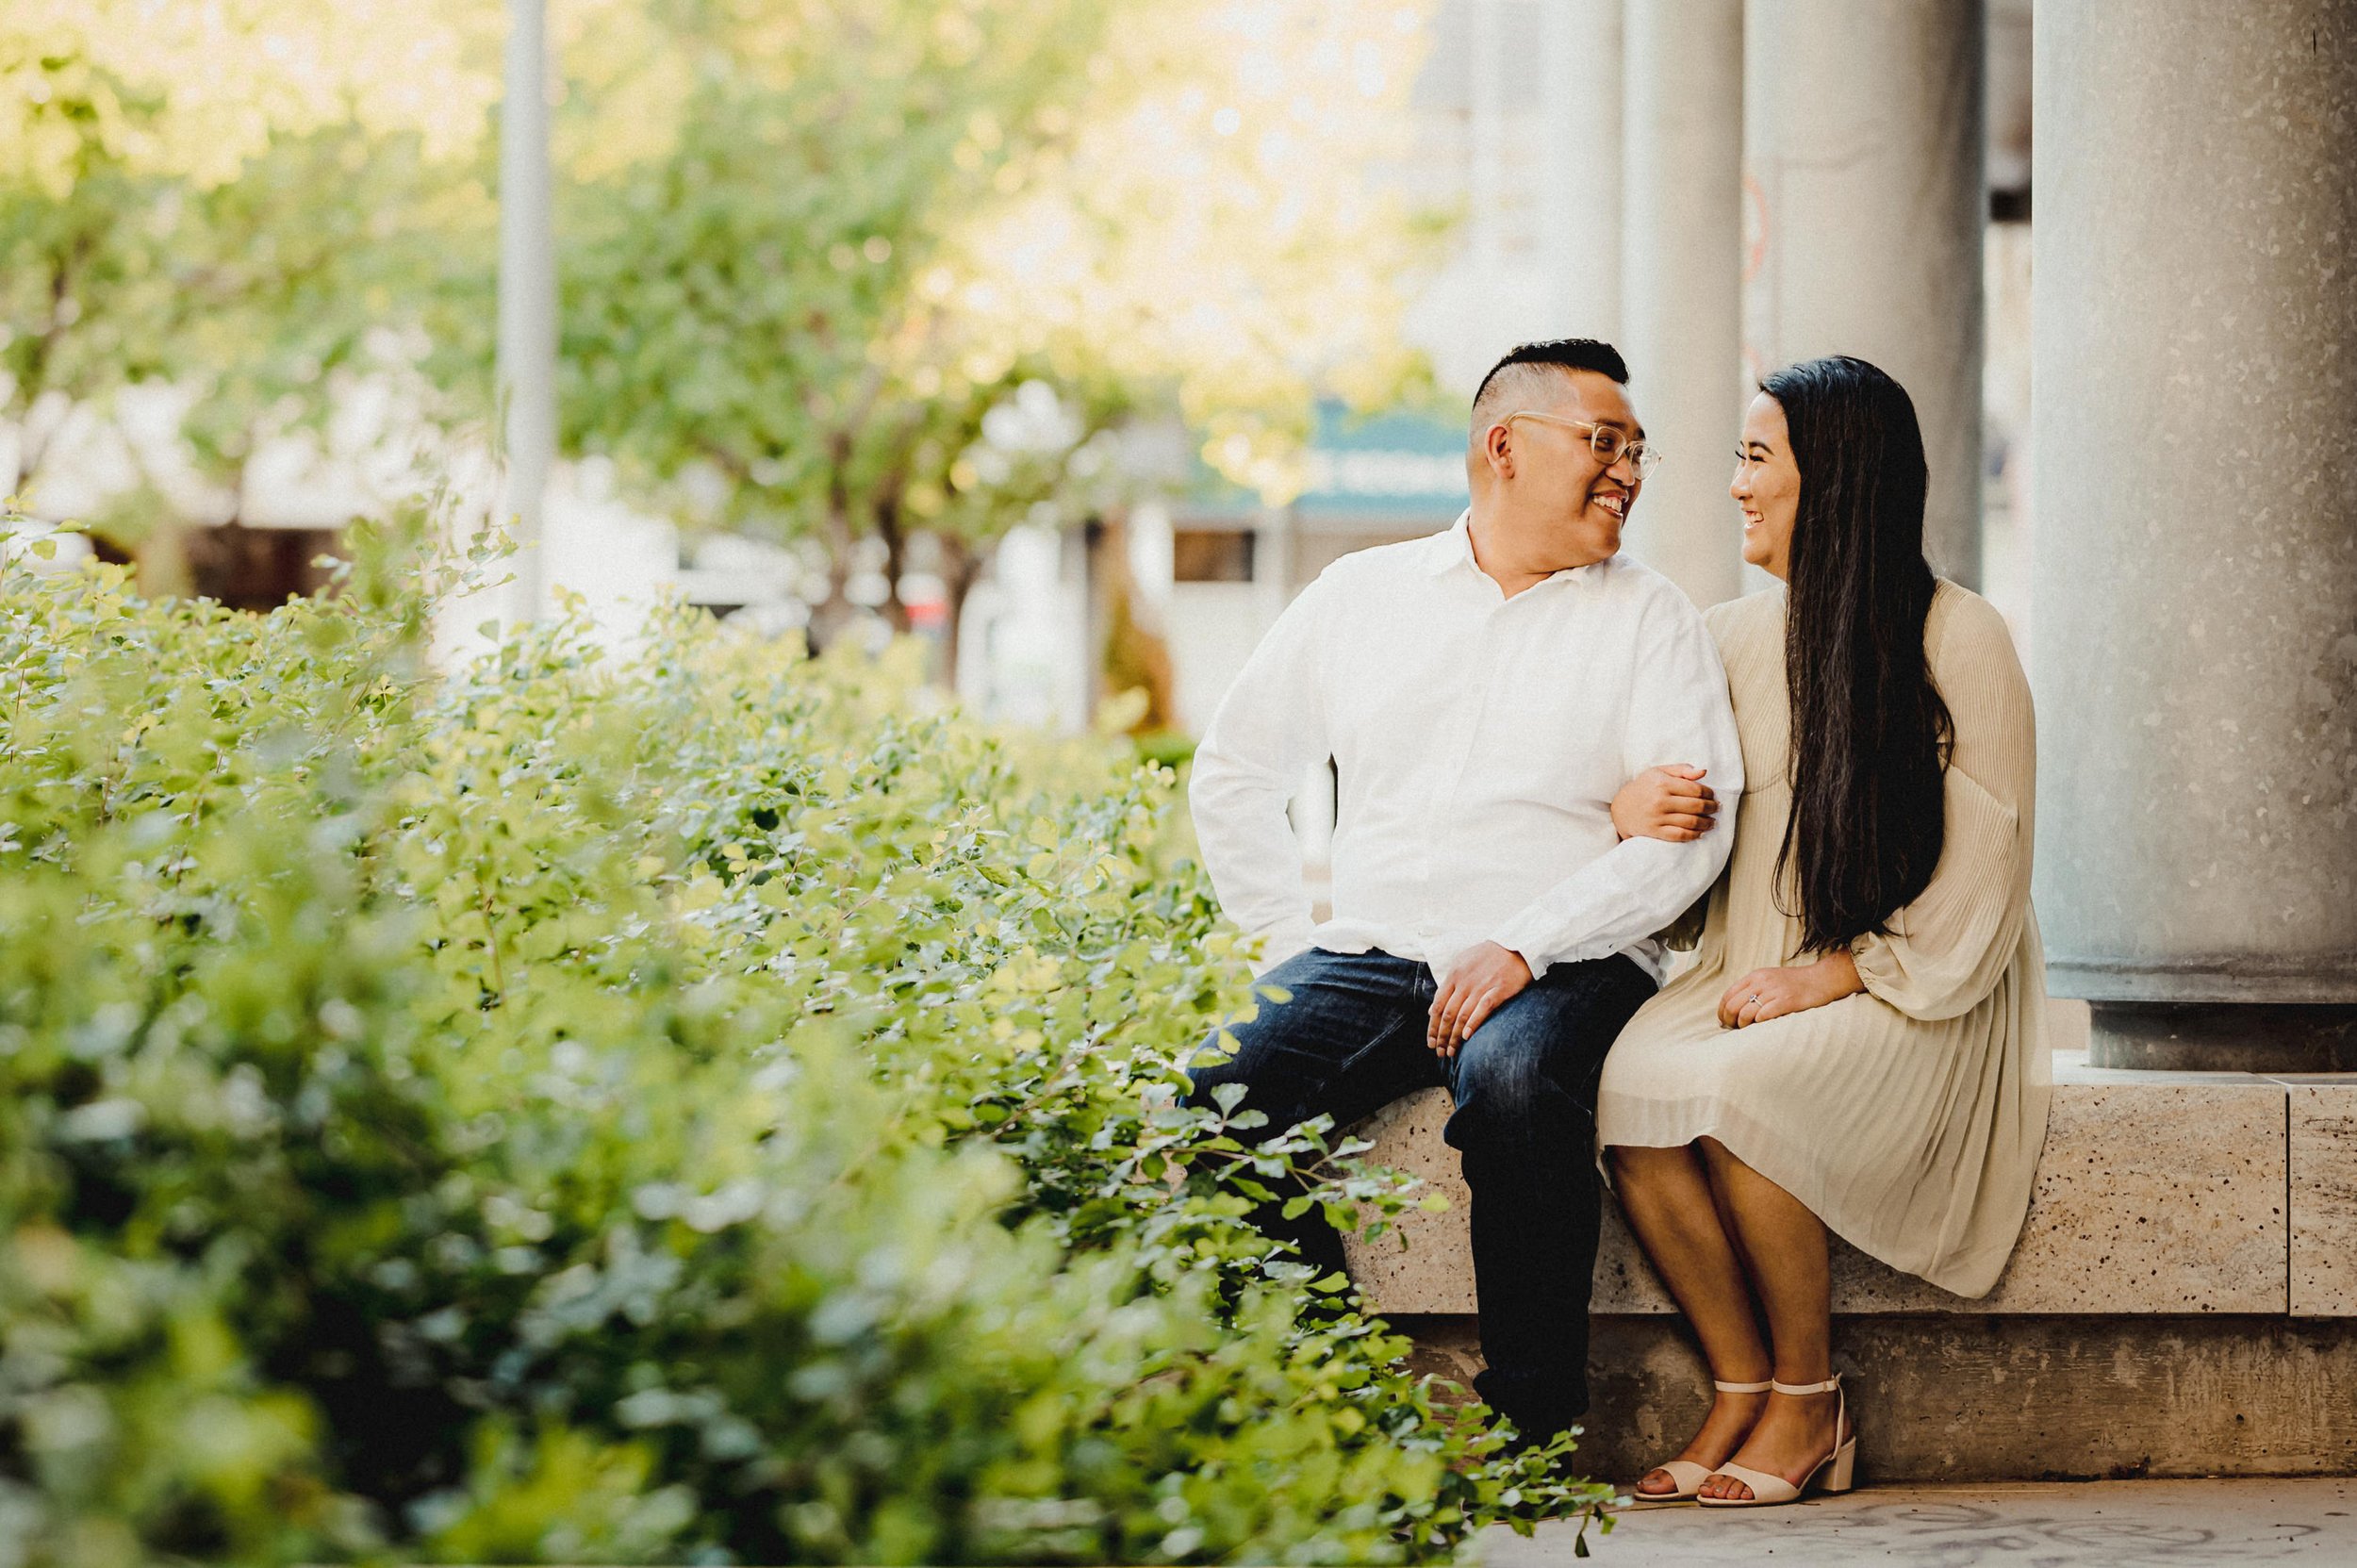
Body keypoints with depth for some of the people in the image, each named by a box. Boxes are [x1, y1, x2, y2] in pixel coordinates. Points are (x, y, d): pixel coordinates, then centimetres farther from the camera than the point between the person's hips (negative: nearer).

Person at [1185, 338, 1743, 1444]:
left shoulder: (1649, 620, 10)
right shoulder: (1359, 595, 17)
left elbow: (1687, 834, -3)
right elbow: (1233, 774, 22)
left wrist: (1523, 948, -15)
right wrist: (1291, 936, 7)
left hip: (1562, 968, -2)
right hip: (1367, 957, 3)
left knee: (1513, 1080, -37)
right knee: (1220, 1085, -27)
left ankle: (1533, 1427, -28)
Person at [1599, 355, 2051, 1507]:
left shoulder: (1959, 640, -3)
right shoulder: (1734, 638, 13)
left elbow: (1983, 866, -7)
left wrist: (1837, 975, -15)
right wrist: (1625, 811, -4)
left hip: (1910, 1000, -5)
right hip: (1748, 978, 5)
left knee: (1738, 1089, -35)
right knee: (1625, 1084, -28)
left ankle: (1810, 1400, -15)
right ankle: (1739, 1389, -16)